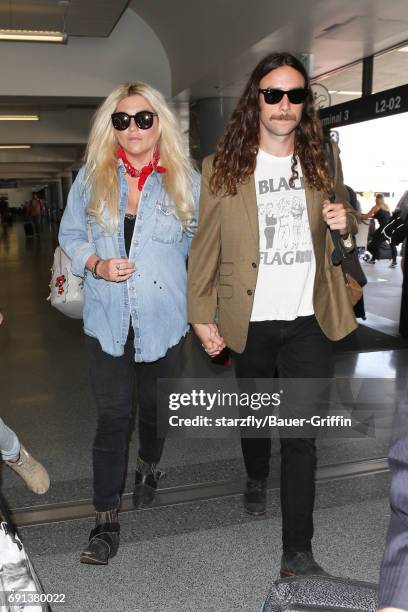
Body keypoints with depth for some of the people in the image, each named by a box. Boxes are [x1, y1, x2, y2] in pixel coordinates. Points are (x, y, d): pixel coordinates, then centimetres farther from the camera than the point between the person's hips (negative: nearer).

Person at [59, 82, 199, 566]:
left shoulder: (185, 180, -2)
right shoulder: (91, 177, 1)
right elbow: (69, 234, 7)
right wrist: (96, 265, -14)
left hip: (163, 320, 0)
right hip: (107, 321, 0)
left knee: (155, 407, 18)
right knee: (111, 416, 0)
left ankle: (149, 468, 48)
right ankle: (106, 520, 12)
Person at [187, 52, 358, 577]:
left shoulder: (323, 160, 5)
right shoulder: (222, 167, -3)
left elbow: (342, 230, 16)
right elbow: (205, 245, -2)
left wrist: (345, 222, -9)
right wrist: (201, 315, -4)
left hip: (308, 320, 1)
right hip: (250, 322, 0)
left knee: (302, 431, 0)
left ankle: (297, 549, 13)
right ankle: (256, 479, 51)